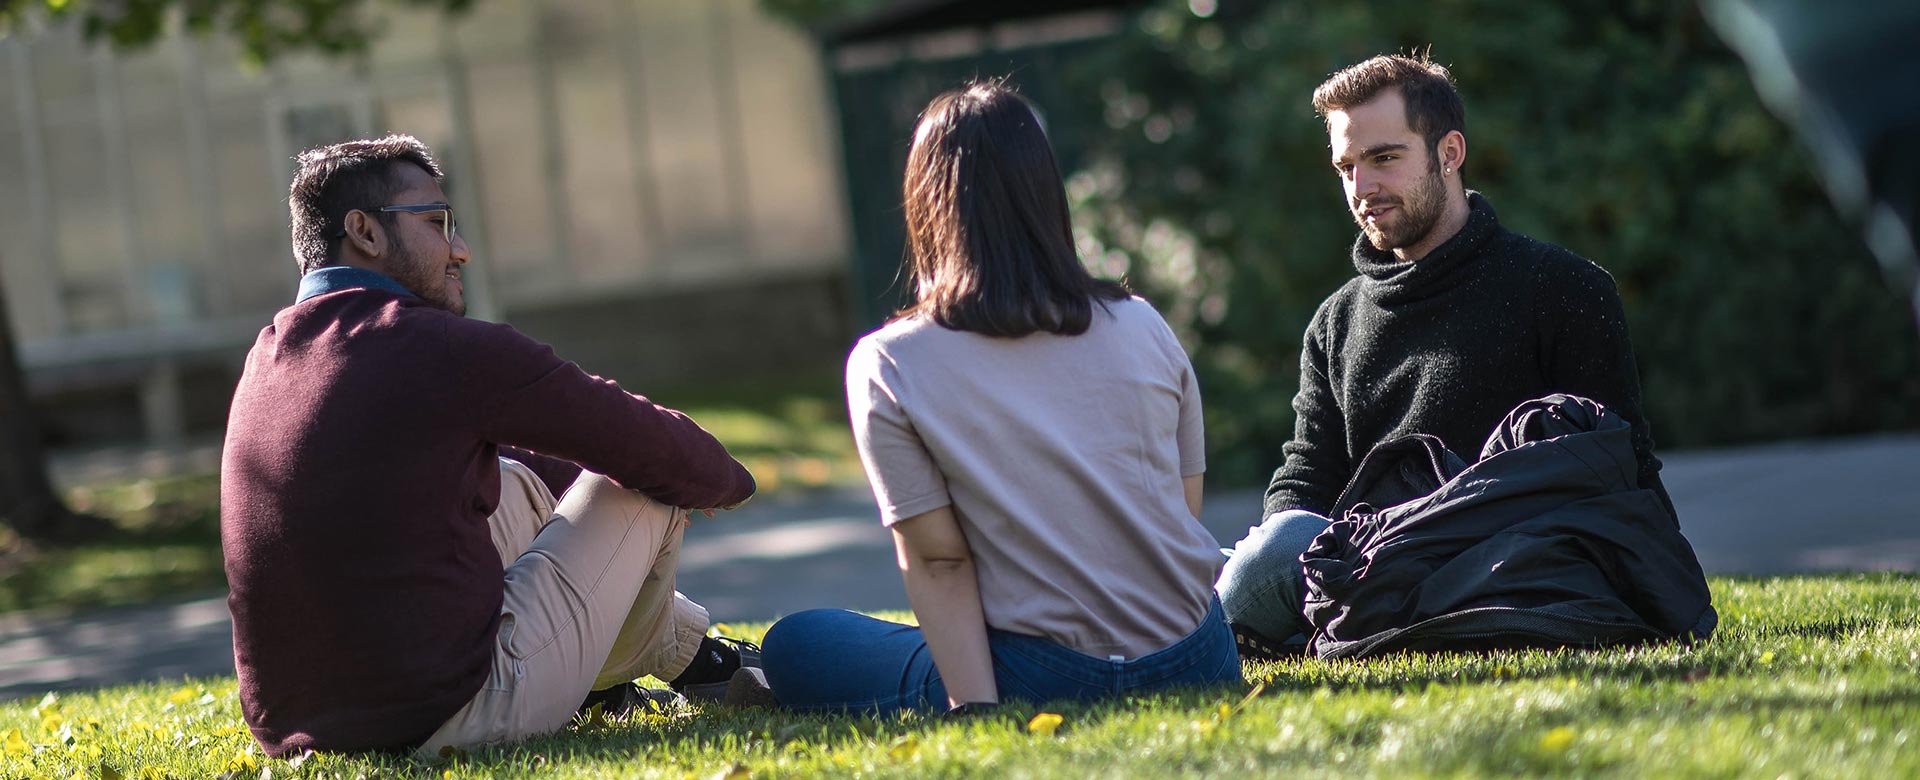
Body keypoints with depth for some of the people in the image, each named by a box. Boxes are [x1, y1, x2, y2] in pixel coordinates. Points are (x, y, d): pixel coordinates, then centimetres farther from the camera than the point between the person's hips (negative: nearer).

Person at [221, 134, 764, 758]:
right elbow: (647, 443, -1)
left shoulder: (267, 358, 11)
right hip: (452, 720, -8)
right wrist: (727, 479, 22)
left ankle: (680, 641, 40)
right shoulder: (446, 350, -13)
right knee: (646, 479, 11)